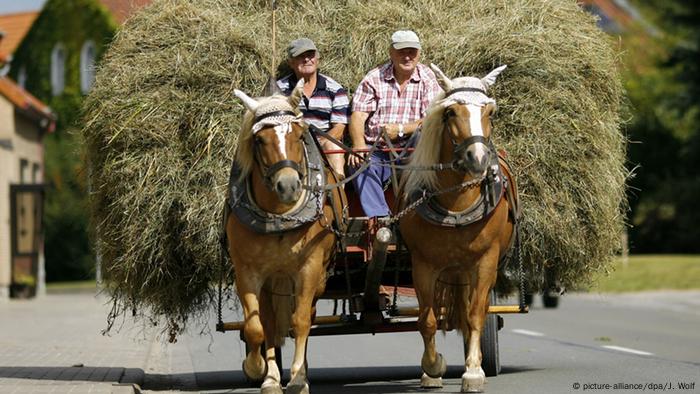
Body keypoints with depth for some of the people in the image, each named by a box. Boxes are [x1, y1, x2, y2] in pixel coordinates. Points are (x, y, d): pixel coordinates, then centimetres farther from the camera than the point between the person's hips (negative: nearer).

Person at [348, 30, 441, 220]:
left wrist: (400, 130, -16)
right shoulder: (374, 78, 6)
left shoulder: (427, 78, 5)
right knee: (361, 166, -30)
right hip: (376, 150, 0)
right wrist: (358, 145, -22)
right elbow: (357, 116, -2)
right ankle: (378, 218, -42)